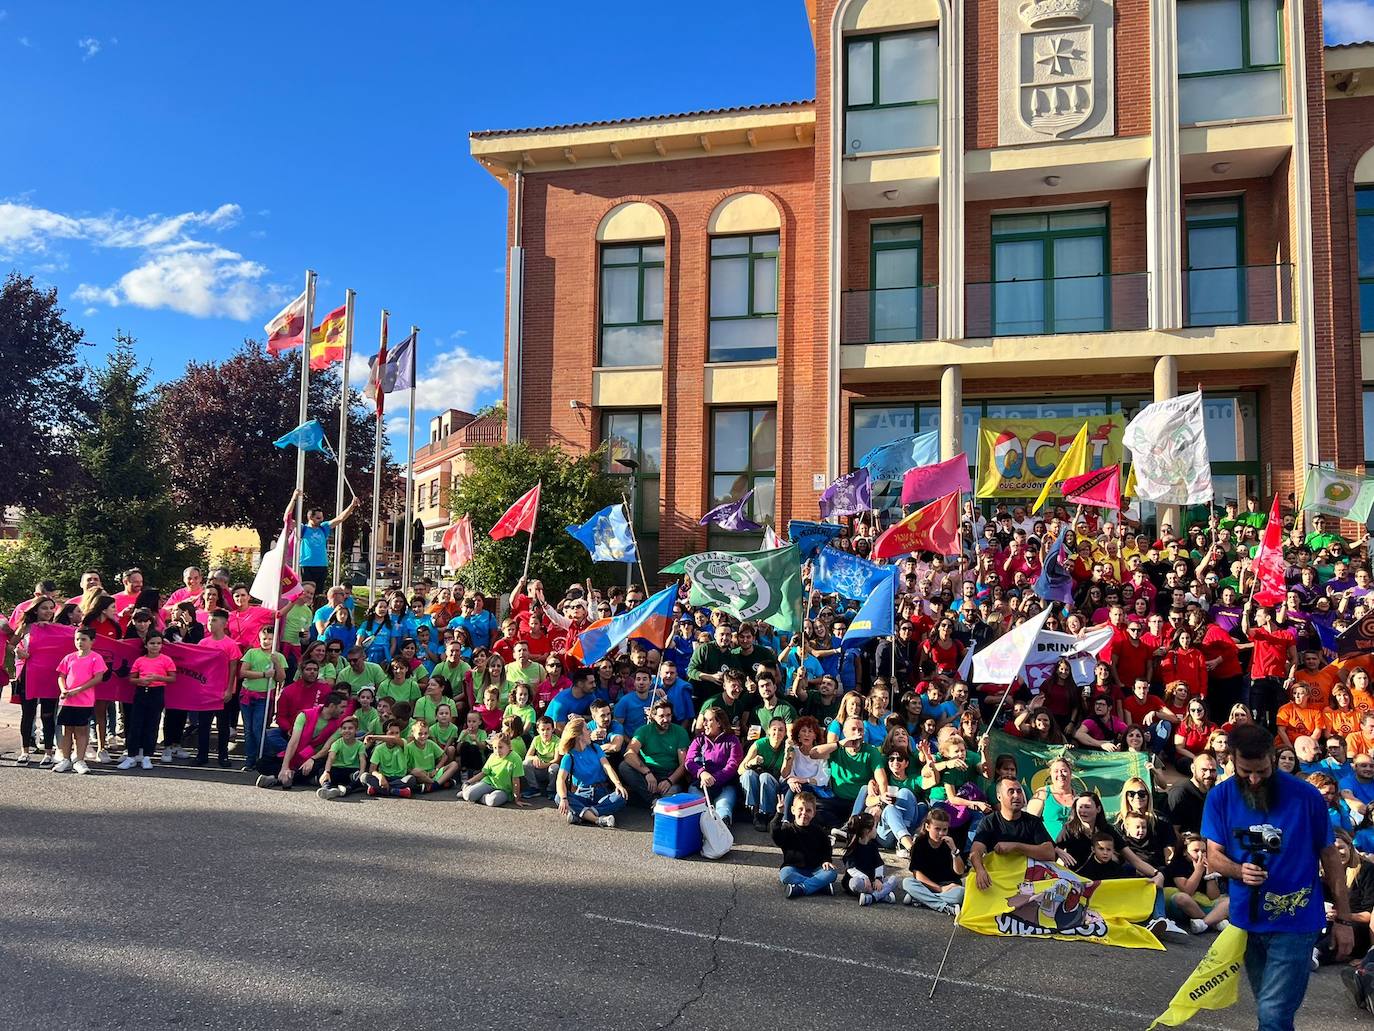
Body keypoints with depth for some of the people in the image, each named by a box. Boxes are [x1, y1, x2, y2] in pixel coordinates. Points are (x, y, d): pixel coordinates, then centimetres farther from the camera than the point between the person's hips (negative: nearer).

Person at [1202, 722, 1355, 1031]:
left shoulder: (1305, 795, -12)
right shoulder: (1220, 797, -6)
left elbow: (1329, 857, -3)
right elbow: (1214, 856, -3)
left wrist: (1343, 919, -1)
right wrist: (1239, 871, -25)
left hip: (1295, 922, -4)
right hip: (1247, 919, 4)